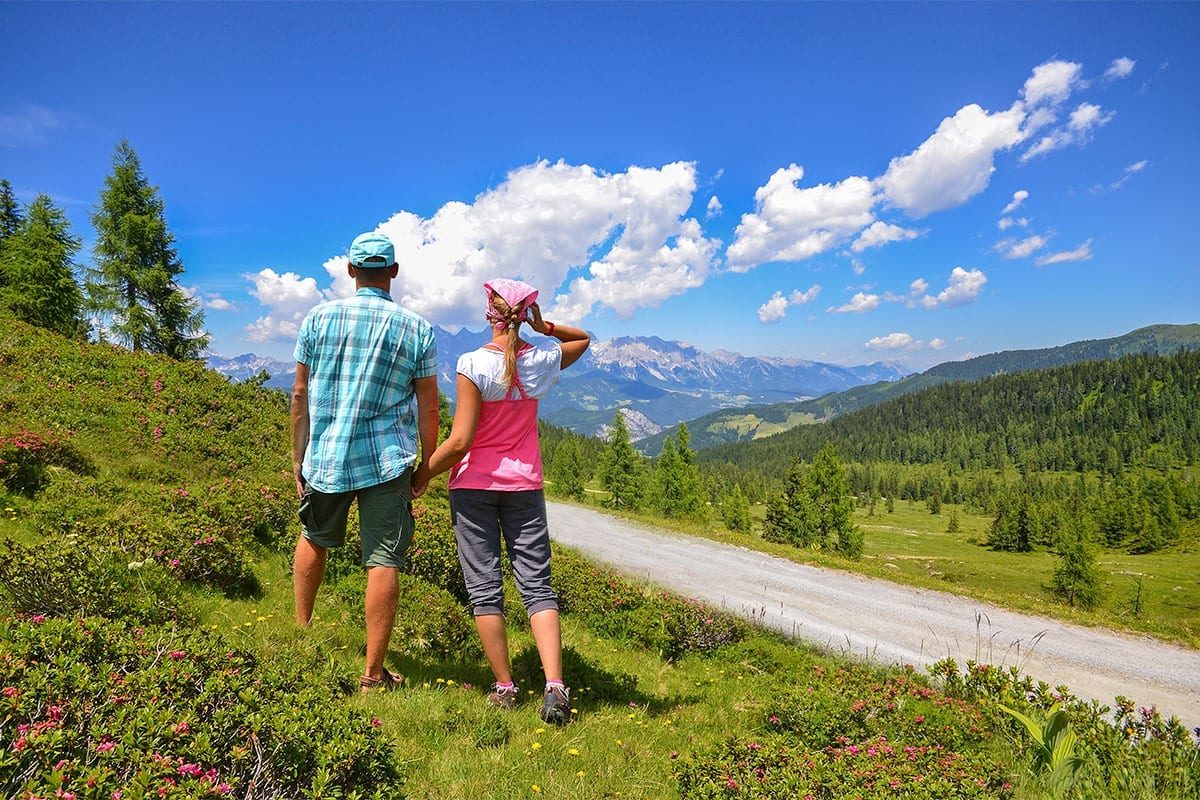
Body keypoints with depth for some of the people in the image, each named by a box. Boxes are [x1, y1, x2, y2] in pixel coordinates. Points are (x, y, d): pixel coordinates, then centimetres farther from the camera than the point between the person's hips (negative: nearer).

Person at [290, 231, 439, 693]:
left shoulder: (319, 318, 2)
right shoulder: (417, 330, -1)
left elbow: (300, 395, 4)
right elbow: (427, 408, 0)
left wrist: (297, 459, 13)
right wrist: (426, 465, 11)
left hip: (324, 458, 2)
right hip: (387, 461, -2)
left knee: (315, 538, 26)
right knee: (383, 562, 1)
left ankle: (301, 633, 40)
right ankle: (374, 675, 7)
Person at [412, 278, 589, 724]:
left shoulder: (474, 364, -14)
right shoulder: (542, 360, -2)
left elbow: (459, 442, -17)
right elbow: (583, 339, 21)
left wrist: (423, 474, -2)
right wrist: (545, 327, 3)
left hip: (474, 484, -3)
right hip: (524, 484, 3)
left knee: (484, 587, 7)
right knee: (536, 585, 5)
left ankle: (504, 687, 13)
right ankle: (555, 685, -6)